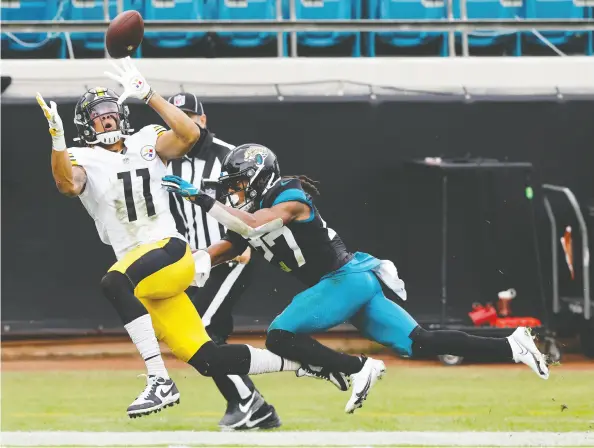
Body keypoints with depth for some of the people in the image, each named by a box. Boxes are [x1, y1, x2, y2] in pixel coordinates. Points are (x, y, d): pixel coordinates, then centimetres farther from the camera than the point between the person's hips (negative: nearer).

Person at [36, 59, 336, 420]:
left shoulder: (147, 143, 8)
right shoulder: (85, 160, 7)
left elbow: (190, 134, -11)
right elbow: (67, 184, -16)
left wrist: (147, 95, -13)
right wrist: (57, 138, -31)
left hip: (171, 252, -3)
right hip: (142, 268, 3)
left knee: (114, 282, -36)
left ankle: (160, 383, -38)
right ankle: (303, 363, 15)